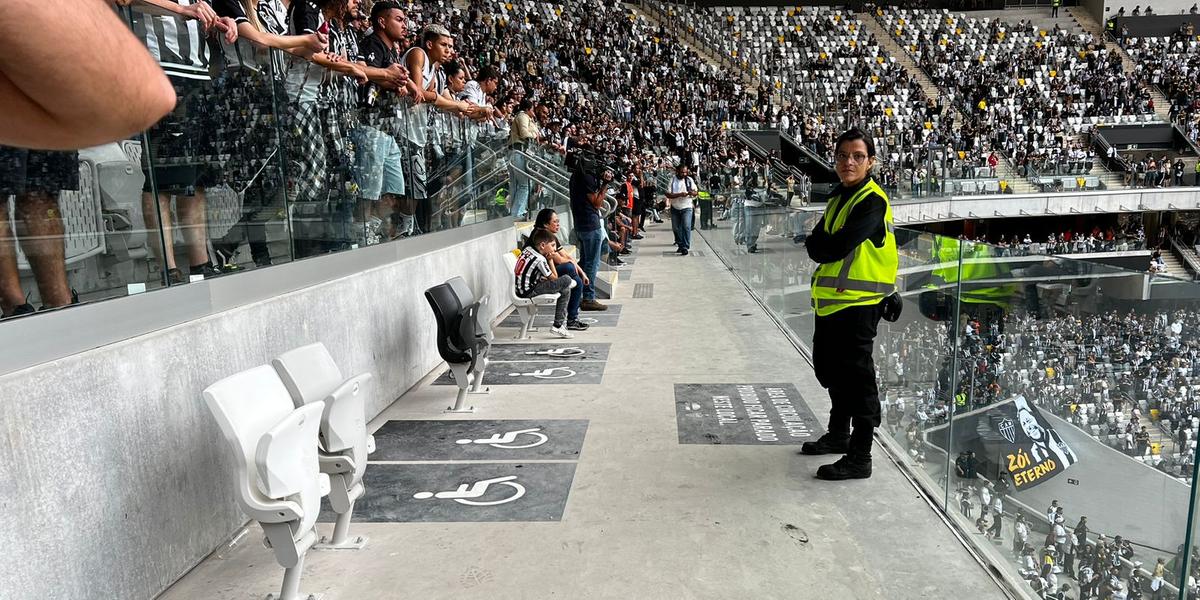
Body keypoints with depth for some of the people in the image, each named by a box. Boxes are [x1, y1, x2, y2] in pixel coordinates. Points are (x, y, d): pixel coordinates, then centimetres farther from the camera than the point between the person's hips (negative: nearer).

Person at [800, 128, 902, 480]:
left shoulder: (872, 202, -15)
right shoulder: (838, 197, 13)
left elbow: (836, 248, -24)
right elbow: (817, 247, 12)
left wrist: (819, 245, -5)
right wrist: (823, 245, -8)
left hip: (858, 303, -9)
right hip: (829, 301, 9)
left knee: (856, 379, -2)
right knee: (830, 370, 21)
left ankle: (859, 458, 9)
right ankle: (838, 436, 39)